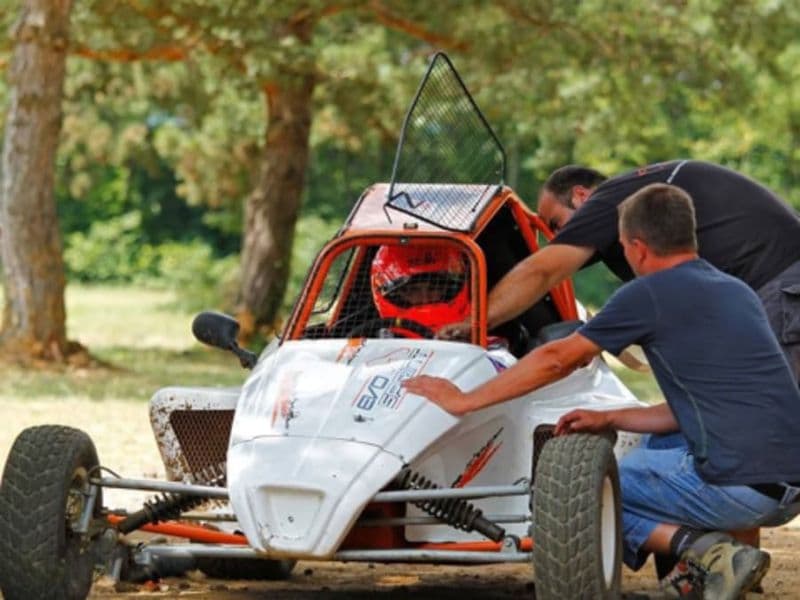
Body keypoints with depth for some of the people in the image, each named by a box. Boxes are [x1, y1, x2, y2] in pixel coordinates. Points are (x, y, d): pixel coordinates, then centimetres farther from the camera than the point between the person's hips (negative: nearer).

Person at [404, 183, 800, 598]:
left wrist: (464, 401, 12)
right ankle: (709, 549, 10)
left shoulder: (650, 294, -4)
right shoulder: (736, 292, 18)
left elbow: (556, 360, 2)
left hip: (741, 485, -8)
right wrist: (610, 420, 28)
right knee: (649, 457, 32)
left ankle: (703, 550, -6)